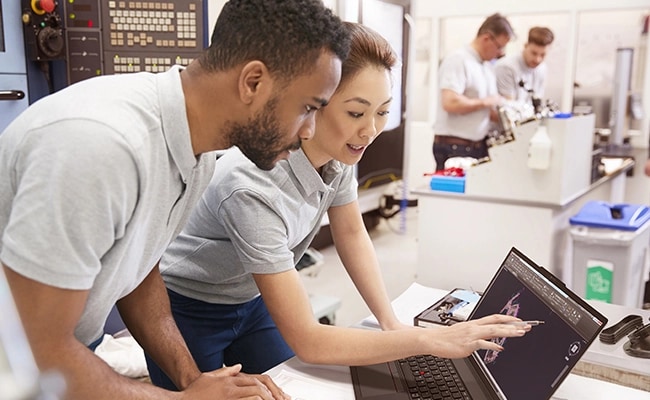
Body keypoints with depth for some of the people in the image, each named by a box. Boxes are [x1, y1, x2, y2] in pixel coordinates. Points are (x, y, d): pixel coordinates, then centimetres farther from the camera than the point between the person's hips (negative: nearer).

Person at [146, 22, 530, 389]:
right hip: (188, 313, -5)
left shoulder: (339, 150, -18)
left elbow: (352, 235, -1)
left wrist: (391, 322, -11)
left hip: (251, 302, 6)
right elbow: (306, 341, -35)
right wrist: (432, 340, -35)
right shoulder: (254, 187, -38)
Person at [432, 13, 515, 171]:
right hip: (454, 147, -8)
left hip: (478, 146, 8)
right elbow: (450, 103, -25)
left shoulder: (487, 65, 14)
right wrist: (486, 102, -14)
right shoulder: (458, 60, -12)